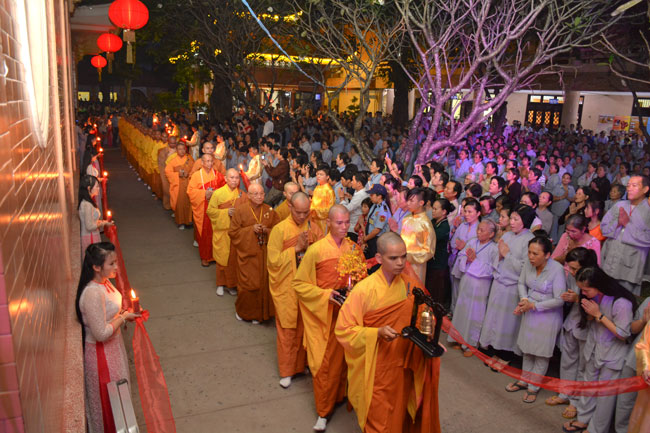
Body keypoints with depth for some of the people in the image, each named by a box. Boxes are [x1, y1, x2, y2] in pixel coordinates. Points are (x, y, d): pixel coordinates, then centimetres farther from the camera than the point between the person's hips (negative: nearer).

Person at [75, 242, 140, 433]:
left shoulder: (105, 281, -5)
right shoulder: (93, 293, -33)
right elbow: (101, 333, -30)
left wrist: (126, 311, -2)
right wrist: (124, 317, -19)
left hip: (113, 345, 9)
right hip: (101, 352, -9)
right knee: (108, 398, 13)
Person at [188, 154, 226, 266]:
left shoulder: (217, 174, 6)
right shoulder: (196, 175, 0)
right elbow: (190, 191, -5)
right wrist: (204, 193, -16)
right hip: (202, 209, -2)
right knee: (204, 233, 2)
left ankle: (215, 255, 15)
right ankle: (205, 257, 13)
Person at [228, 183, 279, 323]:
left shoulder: (269, 211, 1)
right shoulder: (240, 210, -5)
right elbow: (233, 232, -5)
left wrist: (266, 230, -14)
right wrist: (251, 229, -16)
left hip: (264, 254, 2)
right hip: (247, 254, -2)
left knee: (263, 283, 5)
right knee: (246, 285, 1)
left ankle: (259, 313, 23)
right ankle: (242, 311, 26)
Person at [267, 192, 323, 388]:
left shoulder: (313, 228, -1)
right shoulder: (280, 229, -11)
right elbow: (273, 260, -13)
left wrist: (309, 247, -15)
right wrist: (296, 248, -19)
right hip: (287, 288, -3)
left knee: (305, 326, 13)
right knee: (287, 328, 6)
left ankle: (302, 363, 31)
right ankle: (287, 370, 20)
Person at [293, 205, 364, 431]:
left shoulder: (354, 248, -2)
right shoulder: (316, 250, -14)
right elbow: (299, 284, -9)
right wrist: (326, 294, -18)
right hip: (323, 315, -3)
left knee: (344, 358, 15)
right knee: (325, 363, 6)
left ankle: (341, 395, 38)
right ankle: (323, 412, 22)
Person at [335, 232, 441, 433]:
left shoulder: (411, 286, -4)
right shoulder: (365, 289, -18)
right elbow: (343, 329, -16)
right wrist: (377, 333, -28)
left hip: (404, 367, 4)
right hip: (375, 369, -4)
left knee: (400, 415, 20)